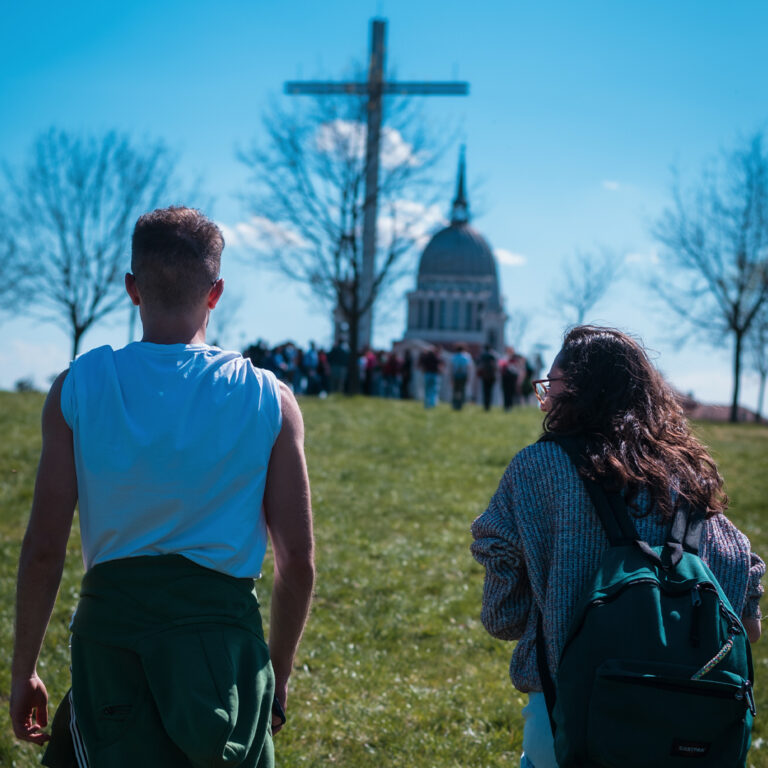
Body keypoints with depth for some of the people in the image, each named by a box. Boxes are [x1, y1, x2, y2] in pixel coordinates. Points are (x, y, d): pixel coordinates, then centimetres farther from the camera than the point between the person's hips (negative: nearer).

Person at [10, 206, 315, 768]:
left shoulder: (78, 388, -3)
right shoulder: (270, 400, -2)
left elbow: (44, 549, -4)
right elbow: (298, 563, 0)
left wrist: (23, 669, 8)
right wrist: (279, 675, 14)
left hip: (112, 623, 0)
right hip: (225, 630, 0)